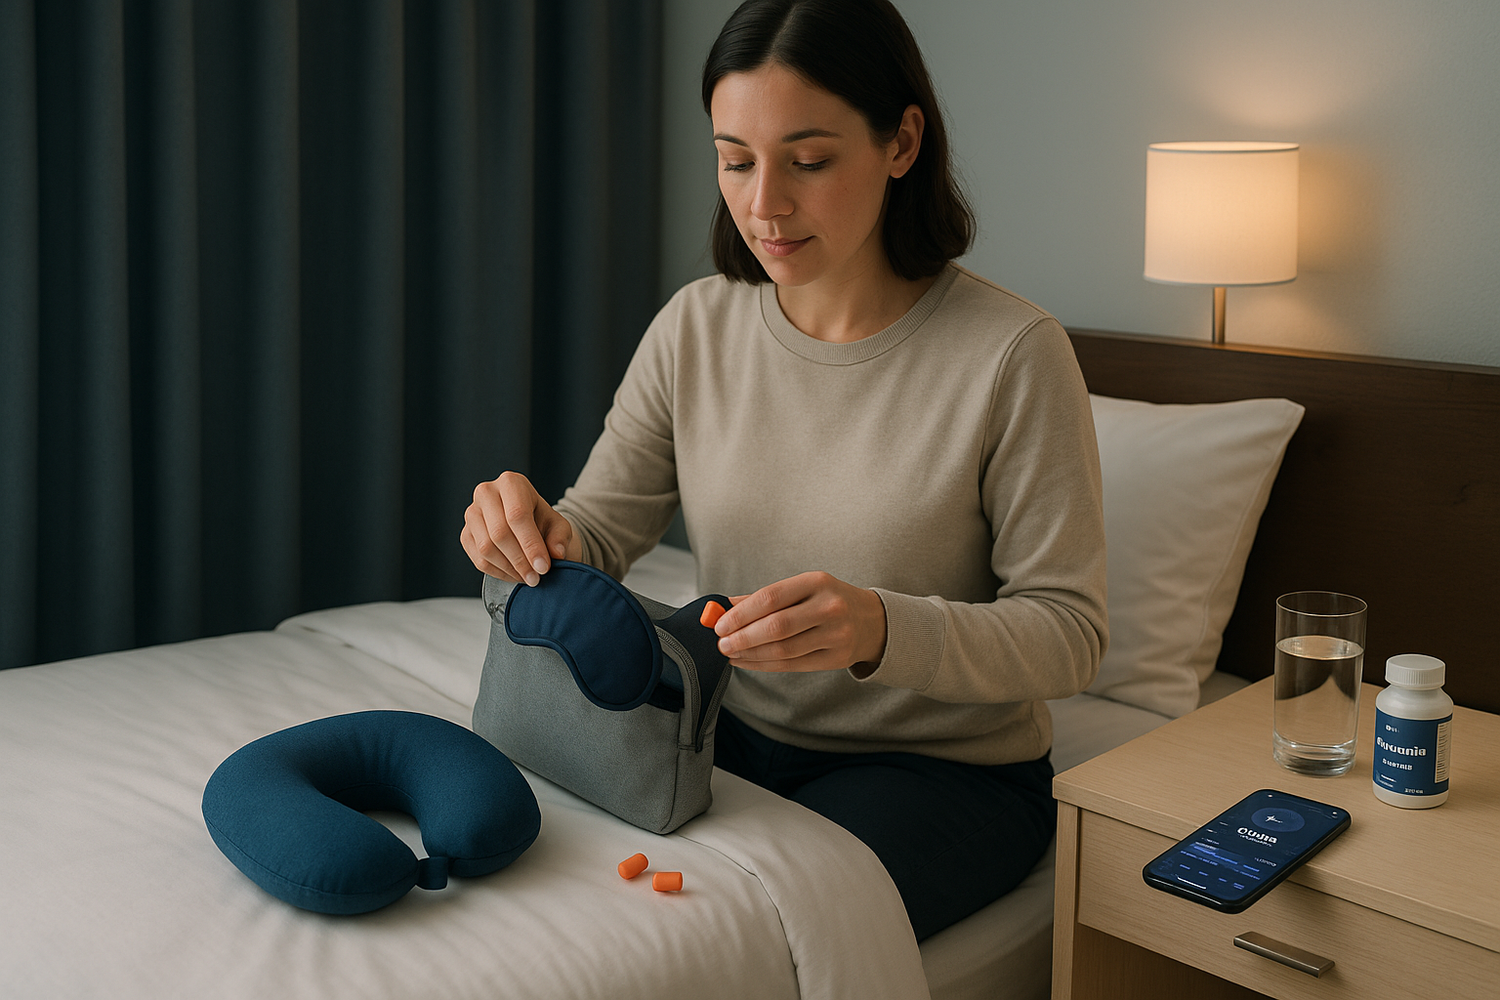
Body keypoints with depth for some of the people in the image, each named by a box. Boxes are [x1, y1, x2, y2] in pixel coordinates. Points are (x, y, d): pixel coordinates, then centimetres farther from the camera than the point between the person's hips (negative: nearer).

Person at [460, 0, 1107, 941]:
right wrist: (534, 531, -23)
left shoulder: (1013, 353, -18)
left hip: (948, 766, -4)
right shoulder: (694, 327, -3)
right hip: (741, 731, 4)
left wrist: (882, 629, -35)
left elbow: (1070, 633, -16)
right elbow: (599, 536, 2)